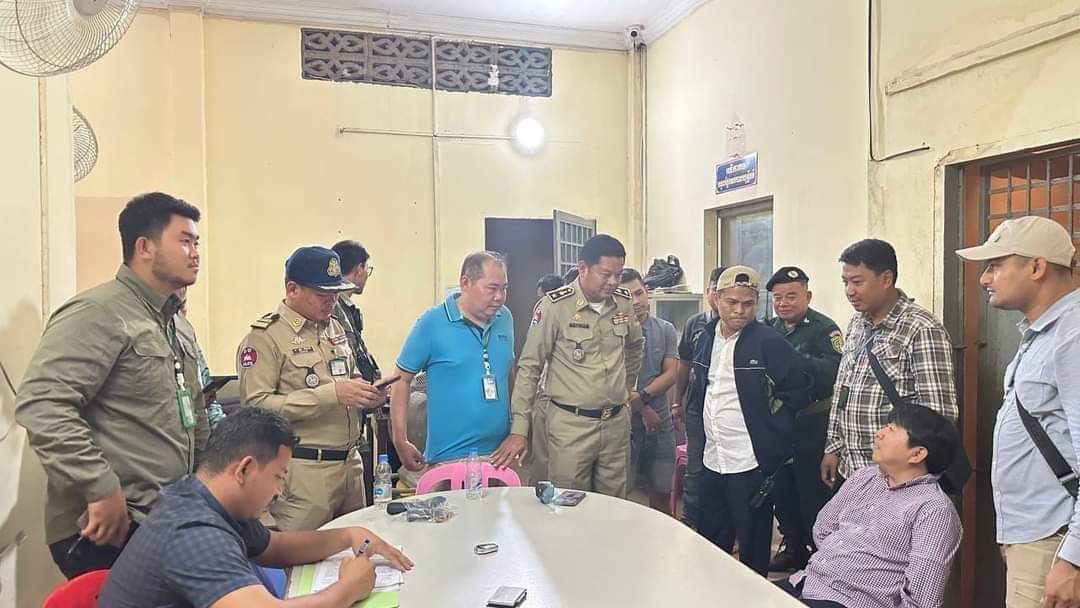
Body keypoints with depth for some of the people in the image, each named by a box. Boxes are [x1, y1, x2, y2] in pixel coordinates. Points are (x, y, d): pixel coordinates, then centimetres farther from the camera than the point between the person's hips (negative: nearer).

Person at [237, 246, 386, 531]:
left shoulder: (335, 328, 14)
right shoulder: (265, 336, -9)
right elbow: (255, 405, -18)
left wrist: (366, 394, 4)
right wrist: (331, 394, -22)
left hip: (351, 463, 7)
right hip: (303, 469, -7)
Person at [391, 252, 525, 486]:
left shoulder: (505, 318, 6)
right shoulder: (431, 323, -9)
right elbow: (402, 380, -4)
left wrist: (520, 430, 13)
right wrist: (400, 443, -8)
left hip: (501, 455, 5)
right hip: (447, 459, -4)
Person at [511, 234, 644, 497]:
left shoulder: (624, 302, 3)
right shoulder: (554, 305, -12)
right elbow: (529, 367, -9)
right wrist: (519, 429, -11)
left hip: (617, 422, 5)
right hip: (570, 424, -5)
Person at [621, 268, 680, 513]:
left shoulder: (666, 330, 5)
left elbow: (671, 374, -1)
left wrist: (641, 397, -14)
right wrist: (643, 409, -8)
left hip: (660, 421, 3)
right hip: (625, 421, -3)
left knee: (662, 490, 13)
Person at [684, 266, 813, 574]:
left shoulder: (768, 341, -13)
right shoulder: (706, 338, 7)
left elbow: (800, 385, -11)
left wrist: (771, 426, -7)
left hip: (750, 460, -6)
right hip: (712, 457, 6)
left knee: (752, 543, 8)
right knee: (709, 538, 19)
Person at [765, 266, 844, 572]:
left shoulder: (824, 329, -11)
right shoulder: (771, 330, 9)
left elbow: (836, 370, -27)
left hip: (811, 426, -7)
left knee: (814, 496, 3)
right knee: (782, 492, 17)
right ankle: (793, 547, 34)